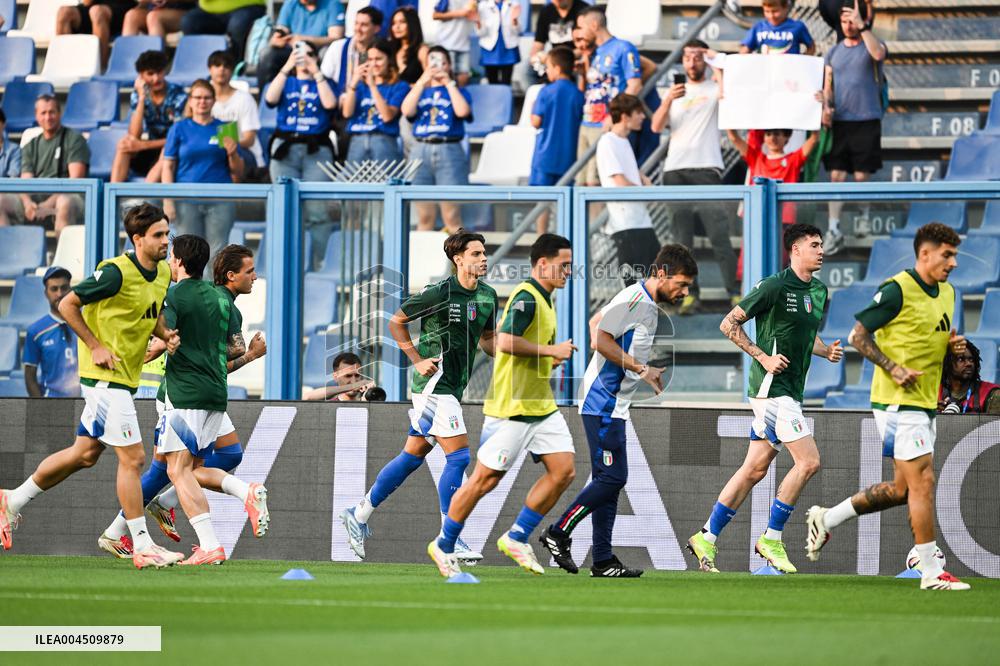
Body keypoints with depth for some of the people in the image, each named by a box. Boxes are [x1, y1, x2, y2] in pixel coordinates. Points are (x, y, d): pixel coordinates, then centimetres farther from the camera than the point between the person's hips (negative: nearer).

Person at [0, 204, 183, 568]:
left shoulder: (164, 273, 7)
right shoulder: (117, 272, -18)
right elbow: (67, 304, -12)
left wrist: (166, 334, 3)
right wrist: (95, 346, -16)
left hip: (125, 377, 9)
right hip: (105, 374, -9)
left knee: (84, 454, 17)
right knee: (132, 457, -9)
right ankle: (143, 547, -5)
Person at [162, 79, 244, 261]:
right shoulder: (179, 129, 7)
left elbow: (238, 173, 10)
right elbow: (168, 166, 4)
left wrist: (232, 153, -10)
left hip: (220, 202, 0)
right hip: (187, 202, 0)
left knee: (217, 251, -3)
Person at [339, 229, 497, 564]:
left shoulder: (487, 296, 8)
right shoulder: (439, 293, -13)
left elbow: (487, 338, 21)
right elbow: (396, 322, -3)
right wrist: (417, 360, -10)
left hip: (453, 387, 8)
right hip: (433, 384, -8)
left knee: (413, 456, 13)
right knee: (458, 456, -13)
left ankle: (359, 514, 25)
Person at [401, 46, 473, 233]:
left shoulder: (458, 91, 12)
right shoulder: (418, 91, 17)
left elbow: (463, 111, -9)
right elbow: (407, 111, -3)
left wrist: (449, 83, -4)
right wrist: (422, 82, -4)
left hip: (450, 152, -2)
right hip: (421, 151, 2)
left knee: (452, 218, -7)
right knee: (424, 218, 3)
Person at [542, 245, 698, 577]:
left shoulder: (648, 303, 13)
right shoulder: (634, 300, -17)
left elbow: (596, 321, 25)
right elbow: (600, 340, -23)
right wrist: (641, 369, -21)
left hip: (613, 405, 10)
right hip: (603, 403, -10)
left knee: (609, 481, 8)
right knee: (612, 478, -11)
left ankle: (604, 561, 8)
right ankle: (558, 534, -1)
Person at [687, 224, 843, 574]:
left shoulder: (820, 293, 13)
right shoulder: (775, 286, -12)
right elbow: (729, 324, -8)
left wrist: (828, 351, 7)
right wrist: (763, 357, -16)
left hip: (791, 389, 9)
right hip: (772, 386, -8)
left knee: (755, 469, 9)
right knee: (808, 461, -14)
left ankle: (707, 538, 16)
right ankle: (771, 538, -4)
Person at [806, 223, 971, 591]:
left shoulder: (946, 293, 13)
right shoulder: (897, 290, -13)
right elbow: (858, 334, -11)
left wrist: (953, 346, 3)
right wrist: (893, 368, -20)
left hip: (925, 403, 9)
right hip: (899, 402, -9)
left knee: (902, 489, 12)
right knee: (923, 480, -10)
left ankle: (826, 519, 26)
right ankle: (931, 572, -6)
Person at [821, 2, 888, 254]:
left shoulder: (870, 44, 2)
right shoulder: (834, 52, 14)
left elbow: (878, 54, -23)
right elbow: (828, 85, 15)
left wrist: (862, 26, -25)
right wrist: (827, 107, -4)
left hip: (866, 120, -3)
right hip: (839, 121, 3)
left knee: (862, 176, 1)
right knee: (836, 175, -2)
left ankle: (864, 216, 25)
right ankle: (834, 228, -3)